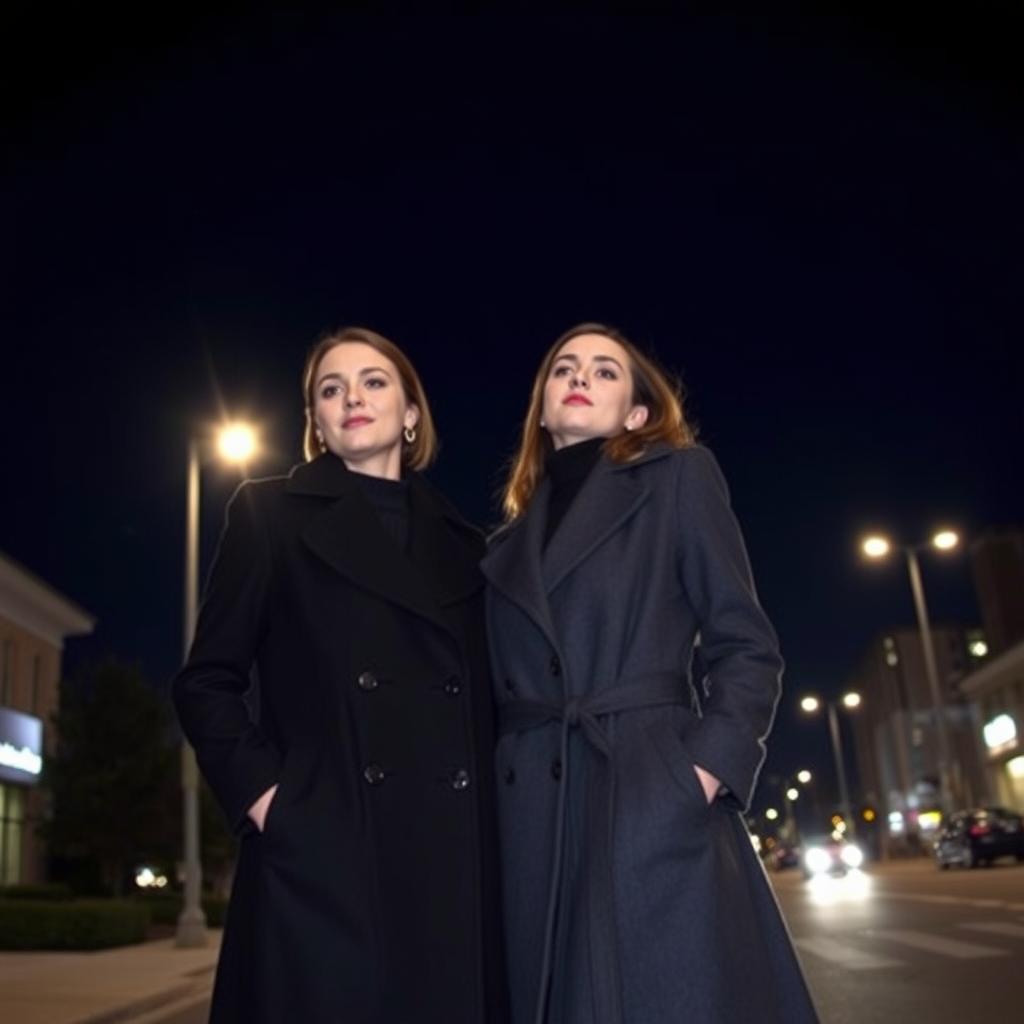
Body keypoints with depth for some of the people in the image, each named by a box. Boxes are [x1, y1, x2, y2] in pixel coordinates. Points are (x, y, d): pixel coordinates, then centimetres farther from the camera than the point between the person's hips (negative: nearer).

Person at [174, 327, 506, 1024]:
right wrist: (258, 791, -9)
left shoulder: (461, 543, 16)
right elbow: (206, 682, 4)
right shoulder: (271, 513, 7)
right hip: (321, 858, -3)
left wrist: (495, 814, 5)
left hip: (453, 862, 4)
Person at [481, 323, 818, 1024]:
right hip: (533, 820, 5)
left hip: (653, 805, -4)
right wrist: (502, 798, 5)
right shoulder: (512, 541, 20)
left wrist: (707, 770, -13)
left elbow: (747, 646, 0)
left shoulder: (679, 477, 6)